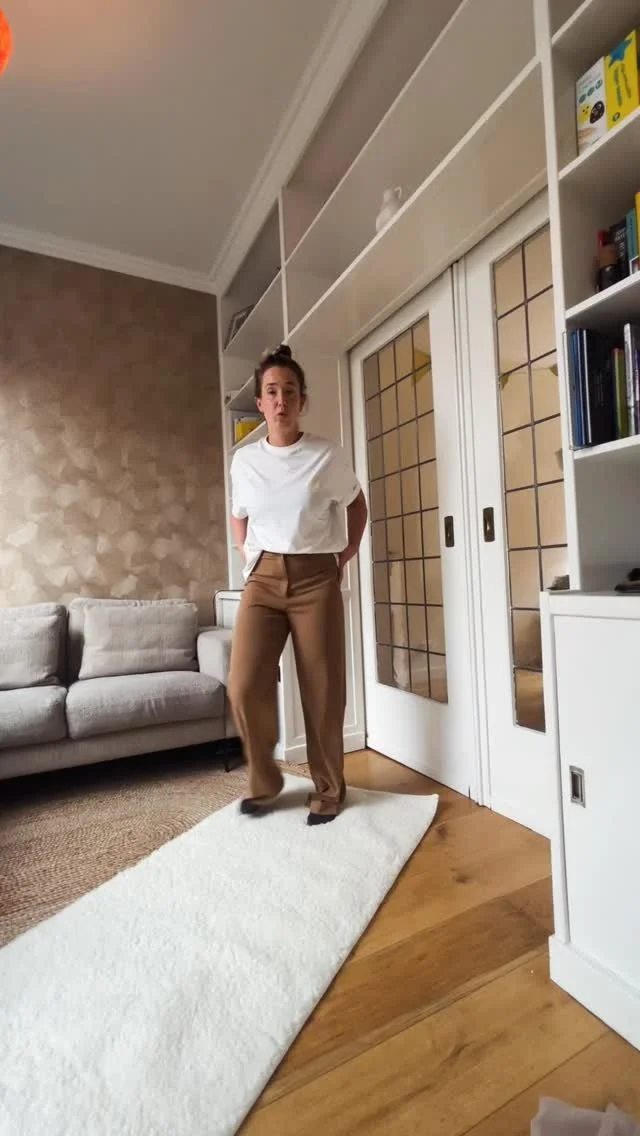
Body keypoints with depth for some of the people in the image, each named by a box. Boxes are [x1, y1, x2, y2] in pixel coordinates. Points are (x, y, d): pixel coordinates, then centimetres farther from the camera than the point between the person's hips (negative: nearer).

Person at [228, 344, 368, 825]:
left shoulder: (328, 456, -3)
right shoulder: (244, 460, 4)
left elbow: (357, 502, 14)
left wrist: (348, 552, 9)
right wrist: (248, 558, 11)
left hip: (317, 578, -2)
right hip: (263, 578, 2)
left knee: (323, 689, 2)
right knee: (245, 685, -6)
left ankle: (328, 789, 24)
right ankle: (264, 781, 20)